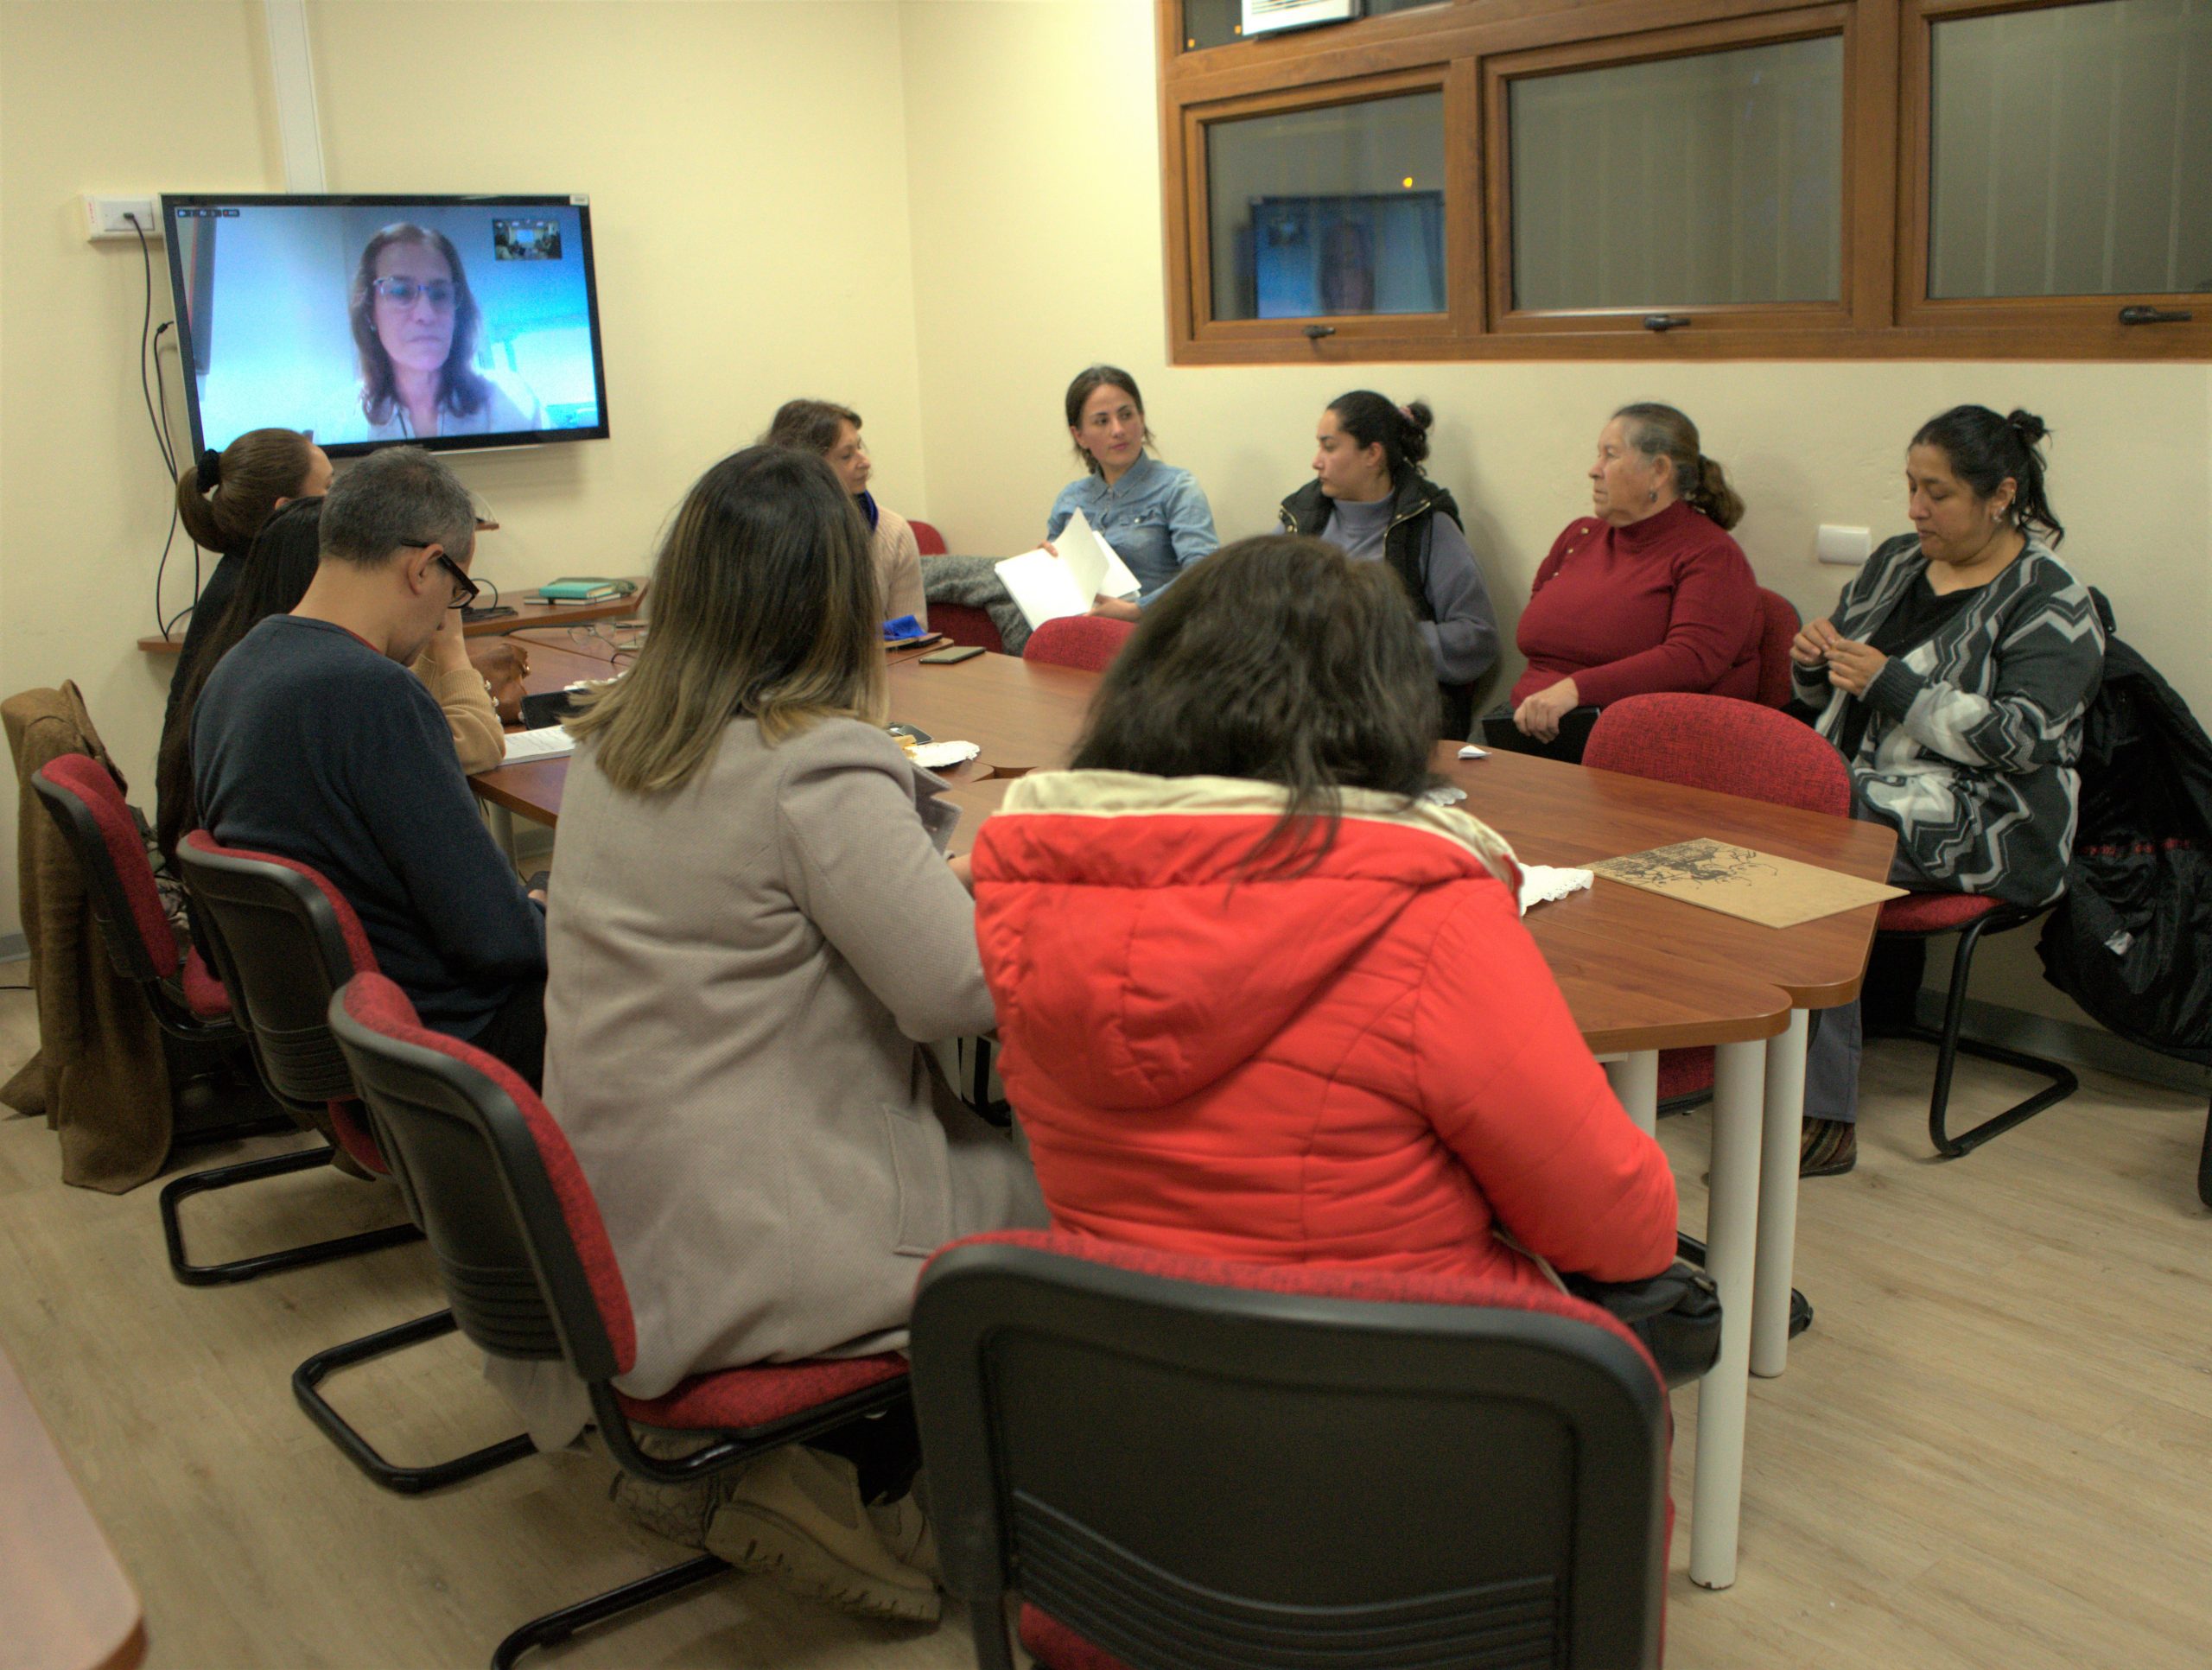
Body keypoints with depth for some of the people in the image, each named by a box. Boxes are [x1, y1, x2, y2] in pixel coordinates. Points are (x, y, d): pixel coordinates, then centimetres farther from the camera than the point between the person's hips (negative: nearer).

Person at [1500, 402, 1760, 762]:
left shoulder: (1710, 556, -1)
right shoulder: (1578, 537, 21)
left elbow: (1692, 659, -17)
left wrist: (1576, 689, -26)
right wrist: (1536, 704, 4)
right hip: (1534, 729, 5)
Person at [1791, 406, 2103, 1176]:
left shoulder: (2050, 603, -4)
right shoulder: (1895, 562, 16)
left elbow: (2022, 738, -16)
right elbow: (1825, 694, 24)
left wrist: (1889, 682, -18)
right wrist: (1812, 659, 0)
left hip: (1978, 821, -6)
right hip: (1857, 788, 6)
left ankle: (1823, 1117, -26)